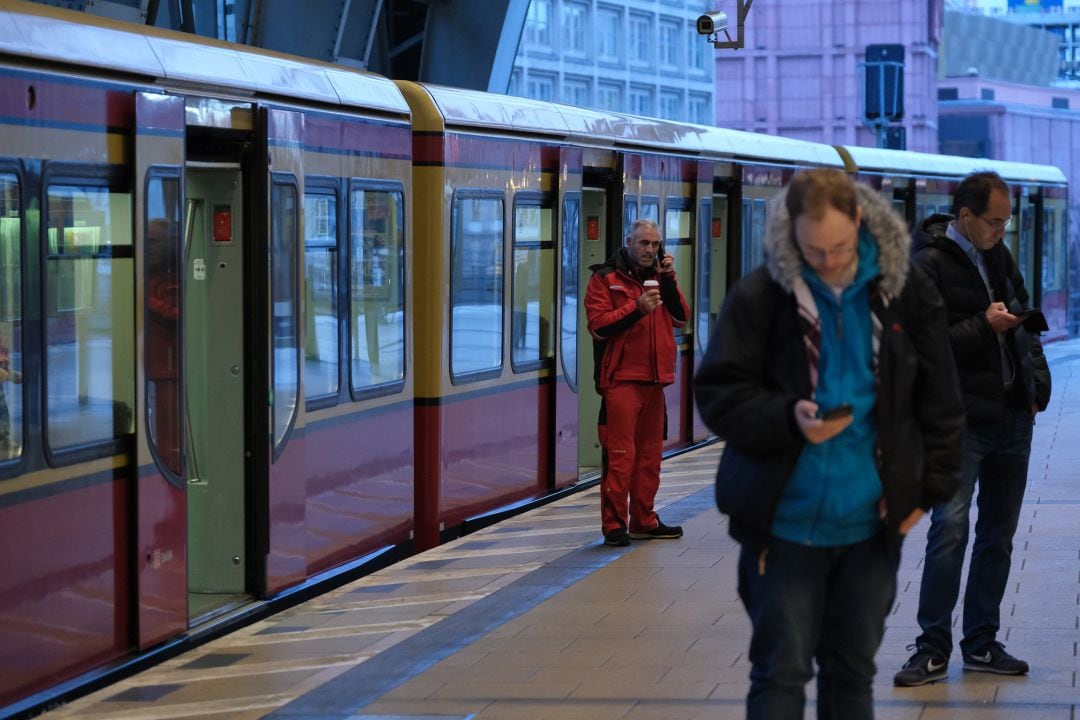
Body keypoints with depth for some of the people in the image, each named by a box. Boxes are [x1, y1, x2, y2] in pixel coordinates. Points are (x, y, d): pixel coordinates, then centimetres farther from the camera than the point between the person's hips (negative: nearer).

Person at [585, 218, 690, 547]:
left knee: (650, 452, 10)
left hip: (654, 378, 6)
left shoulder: (660, 276, 17)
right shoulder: (605, 278, -1)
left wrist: (669, 280, -3)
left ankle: (643, 520, 18)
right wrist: (637, 308, -20)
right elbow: (599, 326, -12)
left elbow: (681, 318, 7)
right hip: (621, 378, -6)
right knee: (620, 452, -10)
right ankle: (614, 523, -7)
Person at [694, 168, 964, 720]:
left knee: (853, 672, 13)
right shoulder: (760, 295, -8)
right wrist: (789, 419, -21)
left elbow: (939, 401, 8)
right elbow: (718, 395, -5)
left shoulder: (905, 292, 0)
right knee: (781, 672, 1)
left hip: (873, 523, 3)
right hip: (785, 523, -2)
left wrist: (931, 486, 3)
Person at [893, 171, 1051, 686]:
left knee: (999, 532, 9)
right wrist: (984, 326, -19)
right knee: (950, 527, -12)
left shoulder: (998, 256, 13)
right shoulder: (928, 266, -9)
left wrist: (1036, 382, 10)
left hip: (1013, 417, 7)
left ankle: (981, 643, 18)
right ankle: (934, 648, -4)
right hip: (961, 421, -7)